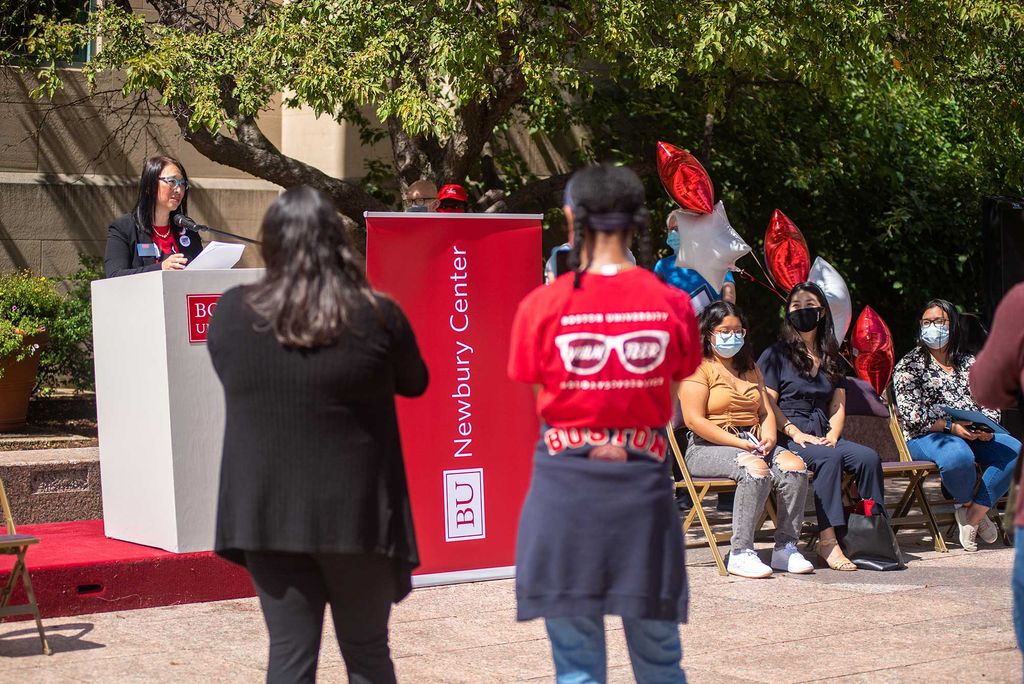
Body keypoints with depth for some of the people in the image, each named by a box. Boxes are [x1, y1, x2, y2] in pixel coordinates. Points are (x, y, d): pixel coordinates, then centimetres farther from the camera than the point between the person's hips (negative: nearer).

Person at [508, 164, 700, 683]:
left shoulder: (542, 305, -7)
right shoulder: (671, 304, -1)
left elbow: (538, 403, 1)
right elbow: (669, 405, 6)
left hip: (565, 482, -1)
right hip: (644, 482, 2)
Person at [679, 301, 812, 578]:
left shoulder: (749, 368, 24)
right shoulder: (698, 368, -1)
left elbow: (766, 411, 20)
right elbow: (694, 420, -12)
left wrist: (768, 438, -4)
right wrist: (740, 444, -17)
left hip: (753, 443, 7)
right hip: (708, 447, -7)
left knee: (794, 465, -22)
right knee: (755, 469, -35)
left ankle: (786, 548, -17)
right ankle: (741, 553, -31)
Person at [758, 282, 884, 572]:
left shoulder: (831, 358, 22)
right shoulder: (776, 355, 6)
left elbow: (838, 406, 16)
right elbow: (767, 404, -4)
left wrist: (832, 436, -4)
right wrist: (797, 434, -16)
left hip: (823, 436, 5)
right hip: (787, 437, -5)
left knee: (869, 457, -23)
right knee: (829, 457, -34)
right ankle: (827, 540, -34)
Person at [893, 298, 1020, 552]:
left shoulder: (970, 363, 21)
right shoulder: (909, 365, 5)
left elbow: (990, 402, 16)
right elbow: (911, 414, -7)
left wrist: (986, 427, -7)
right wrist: (950, 426, -19)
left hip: (974, 436, 5)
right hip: (927, 436, -5)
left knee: (1014, 451, -25)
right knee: (958, 456, -40)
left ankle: (973, 514, -22)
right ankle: (965, 503, -6)